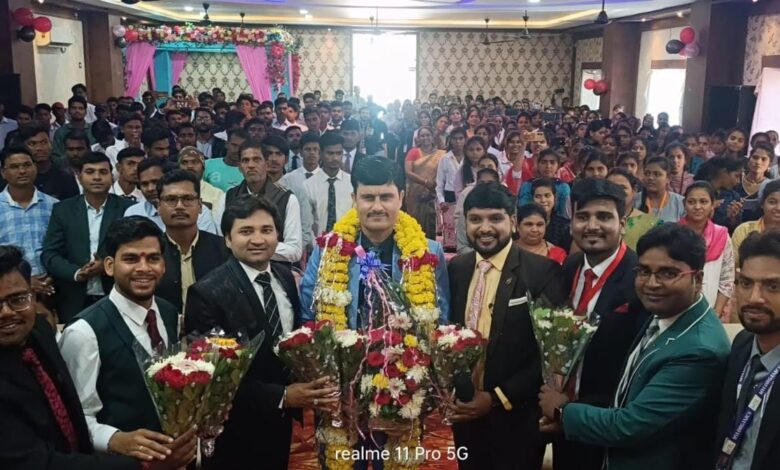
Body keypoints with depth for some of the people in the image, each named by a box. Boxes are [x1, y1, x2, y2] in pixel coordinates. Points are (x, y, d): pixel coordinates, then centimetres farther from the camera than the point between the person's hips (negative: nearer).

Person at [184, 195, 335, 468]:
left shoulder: (286, 278, 1)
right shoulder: (208, 293, -19)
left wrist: (305, 391, -8)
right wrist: (282, 397, -24)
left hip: (281, 424, 6)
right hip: (234, 433, -5)